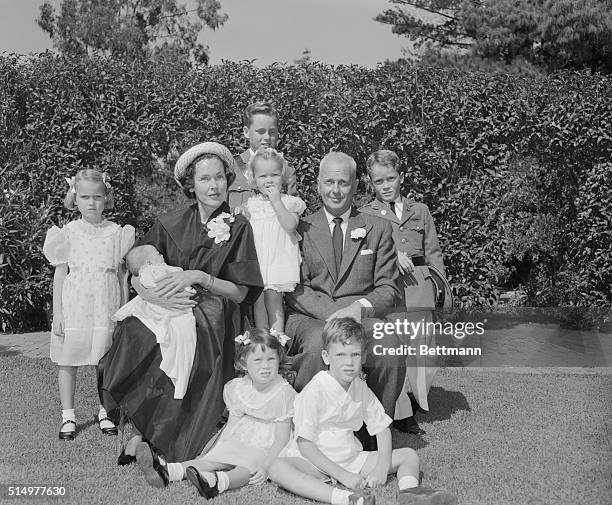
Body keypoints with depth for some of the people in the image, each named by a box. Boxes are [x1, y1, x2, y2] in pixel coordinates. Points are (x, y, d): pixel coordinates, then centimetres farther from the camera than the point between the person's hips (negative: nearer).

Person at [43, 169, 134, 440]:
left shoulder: (116, 232, 2)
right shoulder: (68, 233, 0)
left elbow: (121, 273, 7)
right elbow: (60, 274, 2)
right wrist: (57, 314, -2)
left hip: (105, 306, 1)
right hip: (75, 304, 0)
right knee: (68, 360, 6)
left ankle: (104, 412, 24)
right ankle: (68, 416, 19)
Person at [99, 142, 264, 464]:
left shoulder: (238, 228, 3)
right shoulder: (169, 225, 8)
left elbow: (241, 293, -1)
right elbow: (137, 275, 5)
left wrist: (199, 277, -14)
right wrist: (152, 295, -17)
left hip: (210, 321, -2)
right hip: (166, 313, 2)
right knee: (132, 335, -25)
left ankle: (141, 437, -10)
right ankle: (145, 432, -9)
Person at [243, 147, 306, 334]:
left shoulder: (289, 202, 1)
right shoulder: (251, 204, 9)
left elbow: (290, 226, -16)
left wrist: (276, 201, -15)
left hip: (279, 258, -3)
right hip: (255, 259, 3)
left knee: (274, 301, -2)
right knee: (258, 301, 4)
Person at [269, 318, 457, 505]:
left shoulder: (361, 388, 2)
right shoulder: (314, 391, -16)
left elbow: (382, 429, 7)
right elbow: (304, 444, -18)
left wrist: (382, 467, -11)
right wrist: (342, 475, -23)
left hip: (352, 458, 6)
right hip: (316, 461, -5)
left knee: (409, 455, -1)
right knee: (277, 468, -36)